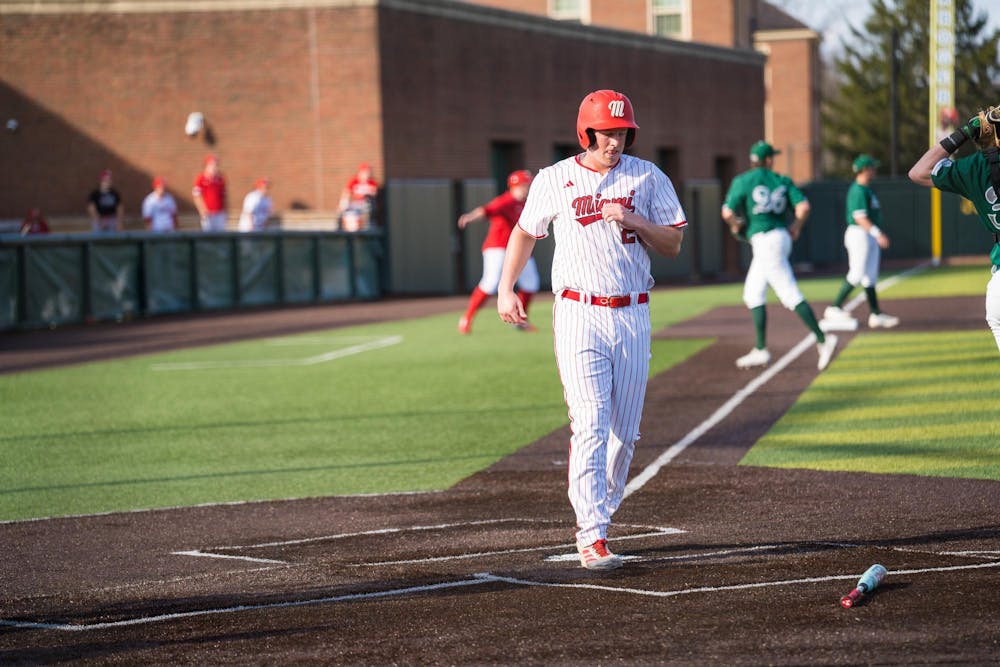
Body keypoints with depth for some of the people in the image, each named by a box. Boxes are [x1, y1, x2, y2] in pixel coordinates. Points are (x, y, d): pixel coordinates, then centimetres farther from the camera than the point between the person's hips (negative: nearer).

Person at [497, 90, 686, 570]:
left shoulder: (647, 177, 5)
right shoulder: (554, 180, 2)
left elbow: (673, 246, 4)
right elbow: (525, 232, 17)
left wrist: (635, 221, -13)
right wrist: (505, 290, 11)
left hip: (632, 317, 3)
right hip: (579, 315, -3)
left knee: (624, 432, 5)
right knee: (590, 425, -14)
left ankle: (597, 516, 23)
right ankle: (592, 536, -18)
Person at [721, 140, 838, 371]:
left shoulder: (742, 181, -5)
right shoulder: (782, 181, 7)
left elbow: (728, 213, -13)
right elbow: (803, 206, -5)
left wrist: (736, 226, 7)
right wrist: (796, 226, 11)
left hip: (764, 241, -7)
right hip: (781, 237, 7)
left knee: (790, 295, -10)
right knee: (753, 294, 16)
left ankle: (823, 339, -18)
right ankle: (761, 350, 14)